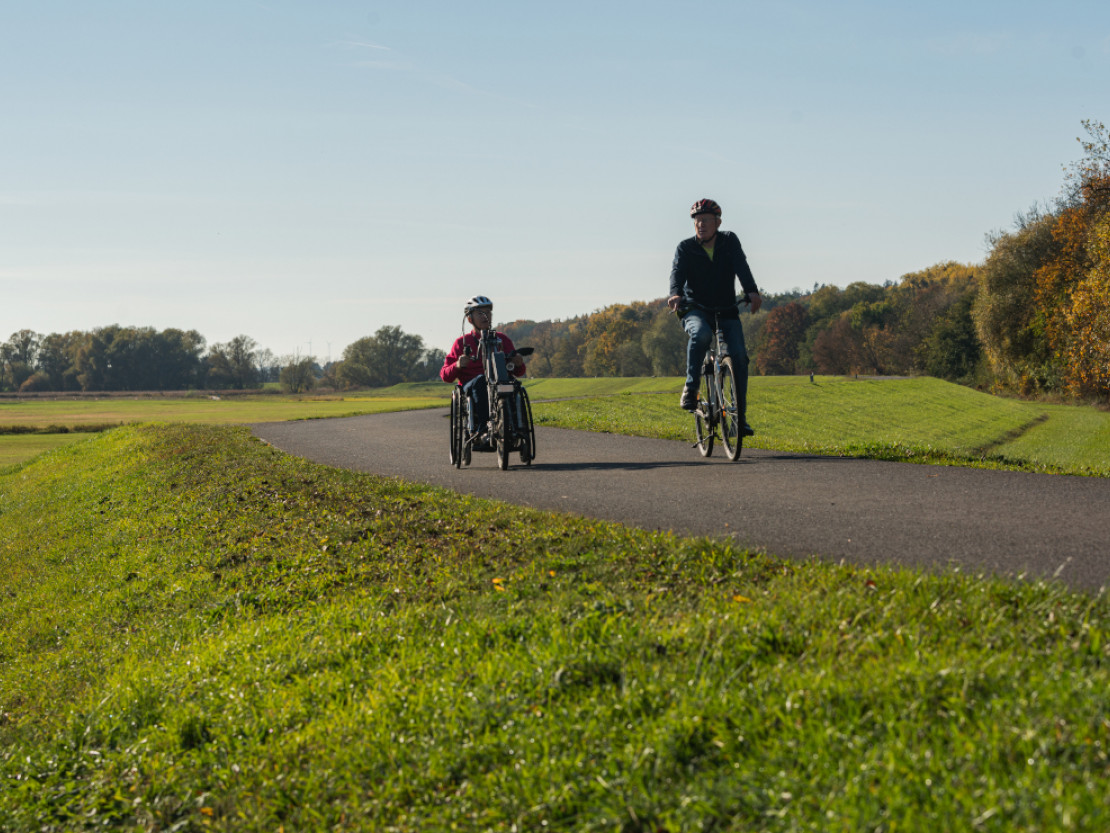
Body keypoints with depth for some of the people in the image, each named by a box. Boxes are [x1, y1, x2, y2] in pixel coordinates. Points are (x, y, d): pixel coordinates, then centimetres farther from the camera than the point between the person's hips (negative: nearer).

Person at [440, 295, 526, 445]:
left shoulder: (503, 339, 20)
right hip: (470, 386, -1)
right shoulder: (462, 342, 15)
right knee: (481, 380, -37)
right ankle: (483, 429, -48)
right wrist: (457, 365, -13)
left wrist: (519, 364, -4)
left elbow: (518, 372, 20)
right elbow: (445, 375, 9)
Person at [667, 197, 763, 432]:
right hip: (695, 310, -2)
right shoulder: (685, 248, -2)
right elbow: (678, 272, -19)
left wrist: (752, 292, -34)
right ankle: (691, 387, -23)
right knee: (700, 333, -36)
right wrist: (675, 294, -41)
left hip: (726, 312, 2)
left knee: (738, 355, -17)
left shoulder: (730, 241, 1)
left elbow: (741, 267, -15)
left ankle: (740, 415, -10)